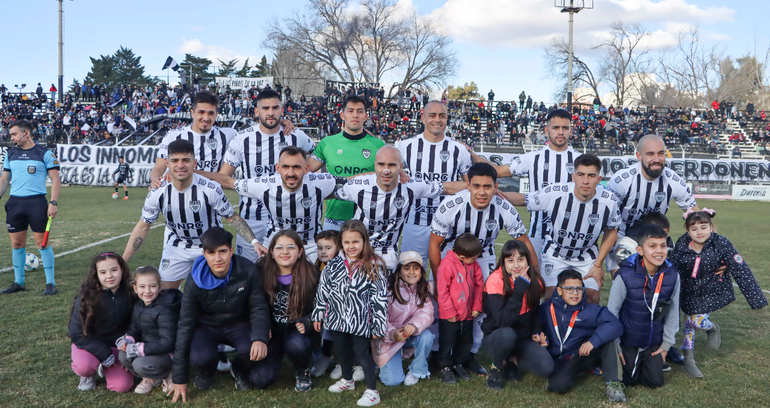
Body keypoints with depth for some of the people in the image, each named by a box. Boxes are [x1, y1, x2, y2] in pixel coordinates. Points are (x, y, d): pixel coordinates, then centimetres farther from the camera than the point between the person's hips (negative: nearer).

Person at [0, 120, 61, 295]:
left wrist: (53, 202, -15)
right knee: (17, 243, 9)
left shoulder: (44, 153, -4)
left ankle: (50, 283, 6)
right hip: (14, 202, 5)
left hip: (37, 202, -5)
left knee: (42, 242, -2)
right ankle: (18, 282, 21)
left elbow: (55, 179, -6)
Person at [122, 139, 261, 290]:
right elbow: (143, 226, -4)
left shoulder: (210, 189, -25)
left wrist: (254, 242, -26)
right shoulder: (158, 192, -16)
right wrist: (122, 261, -5)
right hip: (176, 246, 3)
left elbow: (233, 217, -14)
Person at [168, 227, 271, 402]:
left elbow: (258, 309, -12)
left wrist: (260, 338, -36)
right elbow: (185, 325, -14)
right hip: (207, 327, 0)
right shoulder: (195, 282, -20)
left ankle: (239, 370, 7)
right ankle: (206, 373, 8)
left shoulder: (249, 271, -21)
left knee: (252, 349, -31)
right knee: (201, 357, -32)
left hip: (237, 324, 1)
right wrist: (179, 379, -10)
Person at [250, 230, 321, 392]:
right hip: (272, 331, 2)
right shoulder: (262, 271, -9)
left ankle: (303, 372, 0)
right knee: (260, 380, -14)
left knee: (296, 344, -37)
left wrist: (307, 323, -24)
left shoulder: (310, 275, -12)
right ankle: (277, 355, 21)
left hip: (297, 331, -1)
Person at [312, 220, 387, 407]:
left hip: (360, 321, -5)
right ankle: (347, 380, 46)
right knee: (342, 351, 21)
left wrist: (378, 324, -11)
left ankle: (372, 391, 19)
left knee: (363, 354, 4)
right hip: (337, 319, 5)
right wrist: (318, 315, 8)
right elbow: (323, 290, 6)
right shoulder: (334, 265, -1)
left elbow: (380, 297, -11)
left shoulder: (373, 267, -12)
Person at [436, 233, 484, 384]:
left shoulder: (473, 264, -2)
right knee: (447, 342, 7)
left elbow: (479, 285, 8)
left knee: (466, 342, 18)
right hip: (449, 316, -6)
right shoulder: (447, 265, -21)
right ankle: (445, 368, 23)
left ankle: (458, 364, 36)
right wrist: (449, 312, -14)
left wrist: (477, 306, 3)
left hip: (468, 314, 6)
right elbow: (442, 291, -18)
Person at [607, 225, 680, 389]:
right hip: (628, 340, -3)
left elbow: (673, 311, 1)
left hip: (654, 343, 3)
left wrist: (667, 343, 5)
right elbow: (612, 312, -14)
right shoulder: (625, 276, -25)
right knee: (629, 381, 6)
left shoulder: (672, 275, -14)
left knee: (655, 382, 8)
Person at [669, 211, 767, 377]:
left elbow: (741, 271, -18)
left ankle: (713, 328, 25)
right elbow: (672, 270, -1)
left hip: (713, 292, -2)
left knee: (697, 320, -12)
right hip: (689, 293, 2)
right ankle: (688, 359, 24)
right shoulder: (681, 245, -13)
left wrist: (756, 298, -18)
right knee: (689, 322, 6)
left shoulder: (722, 244, -20)